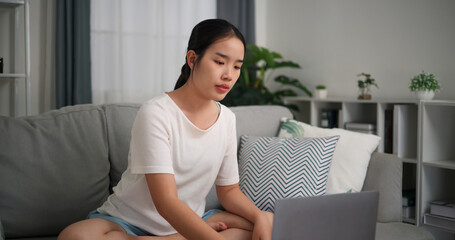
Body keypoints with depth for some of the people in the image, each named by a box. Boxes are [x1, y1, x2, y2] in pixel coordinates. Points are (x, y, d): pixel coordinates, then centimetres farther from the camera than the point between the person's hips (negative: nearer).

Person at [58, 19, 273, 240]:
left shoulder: (226, 119, 1)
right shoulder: (155, 113, -20)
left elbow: (229, 190, 8)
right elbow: (166, 202, -28)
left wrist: (259, 216, -13)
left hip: (188, 221, 5)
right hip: (129, 222, -4)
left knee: (268, 220, -12)